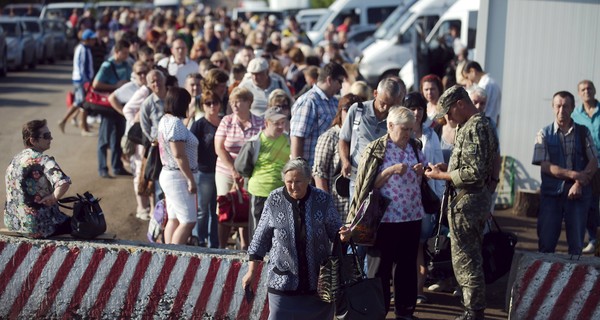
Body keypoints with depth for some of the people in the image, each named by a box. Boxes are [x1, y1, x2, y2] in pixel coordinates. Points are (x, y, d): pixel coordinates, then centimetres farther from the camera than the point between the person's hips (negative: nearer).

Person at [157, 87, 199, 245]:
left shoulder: (164, 120, 12)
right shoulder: (175, 123, -18)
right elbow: (179, 155, -22)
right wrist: (191, 179, -18)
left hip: (168, 174, 10)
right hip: (178, 177, -10)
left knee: (174, 219, 12)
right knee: (188, 221, -9)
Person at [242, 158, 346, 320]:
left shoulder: (323, 200, -4)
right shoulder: (274, 201, -5)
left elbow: (335, 231, 5)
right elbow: (261, 238, 2)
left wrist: (342, 234, -20)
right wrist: (252, 272, 3)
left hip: (319, 282, 2)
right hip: (283, 282, -1)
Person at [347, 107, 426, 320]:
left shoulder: (416, 148, 9)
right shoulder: (376, 149, -6)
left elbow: (422, 182, 19)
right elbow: (369, 184, -8)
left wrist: (422, 172, -2)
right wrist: (391, 170, -19)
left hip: (412, 216, 5)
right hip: (385, 217, -5)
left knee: (407, 266, 11)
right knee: (380, 267, 3)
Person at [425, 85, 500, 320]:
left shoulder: (474, 128, -19)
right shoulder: (479, 124, 14)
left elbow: (474, 173, -25)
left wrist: (441, 175, -14)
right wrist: (447, 167, 9)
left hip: (468, 201, -11)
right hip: (477, 198, 11)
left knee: (464, 259, -3)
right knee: (470, 258, 17)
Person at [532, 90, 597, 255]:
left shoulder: (583, 132, 6)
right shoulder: (544, 134, 1)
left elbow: (593, 162, 1)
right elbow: (545, 166, -8)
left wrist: (579, 183, -13)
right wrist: (573, 174, -17)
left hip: (578, 193, 1)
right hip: (551, 193, -1)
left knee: (576, 244, 4)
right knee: (546, 242, 0)